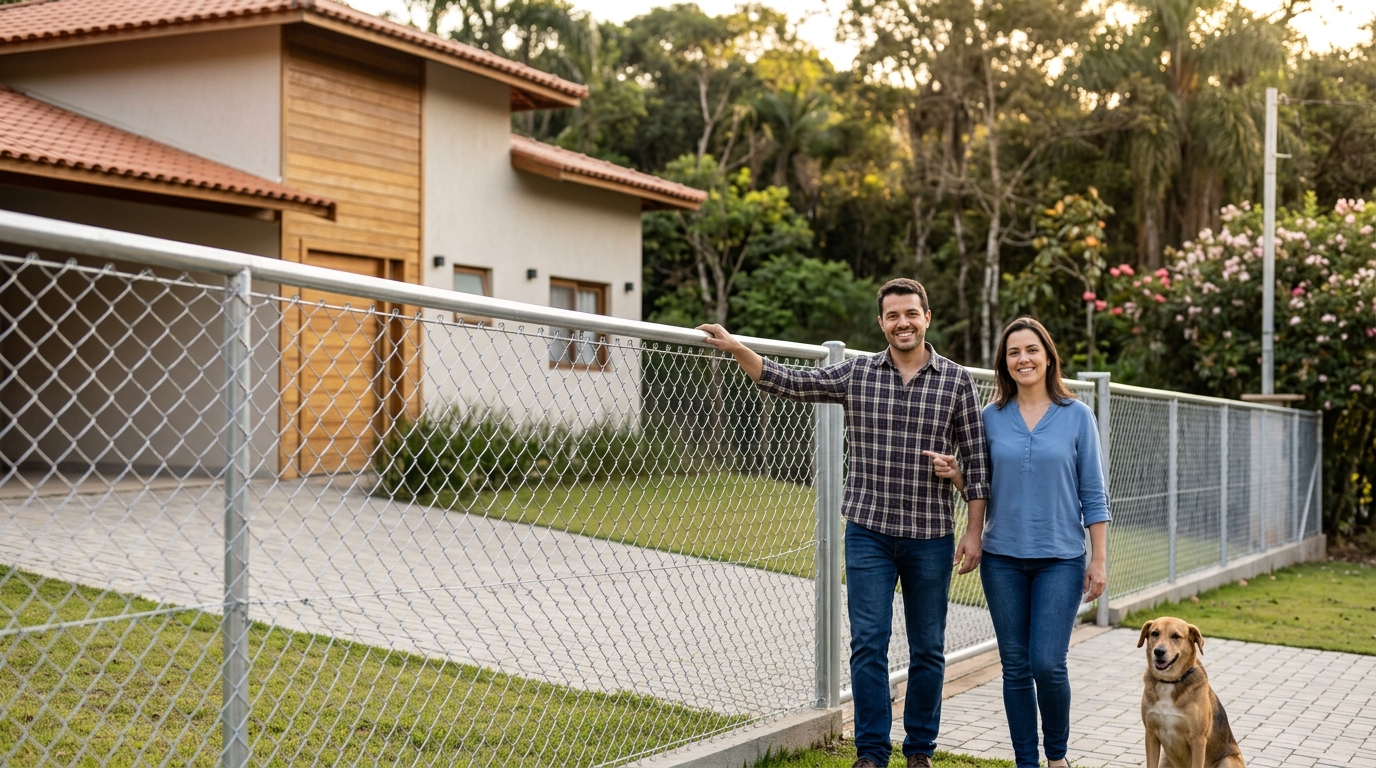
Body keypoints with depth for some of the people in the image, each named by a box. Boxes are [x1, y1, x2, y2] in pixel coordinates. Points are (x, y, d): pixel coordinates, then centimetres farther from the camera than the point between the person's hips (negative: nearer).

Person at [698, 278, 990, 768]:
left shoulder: (957, 381, 0)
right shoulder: (856, 374, 2)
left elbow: (975, 460, 1)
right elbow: (788, 383, 3)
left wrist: (974, 532, -2)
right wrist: (736, 348, -10)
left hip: (931, 537, 0)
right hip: (869, 532, 0)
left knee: (928, 650, 9)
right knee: (869, 645, 0)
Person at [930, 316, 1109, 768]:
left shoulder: (1076, 416, 0)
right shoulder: (991, 418, 4)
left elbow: (1093, 494, 0)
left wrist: (1099, 560, -4)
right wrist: (955, 474, -12)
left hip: (1060, 559, -2)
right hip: (1003, 558, 2)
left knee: (1048, 663, -8)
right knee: (1016, 666, 7)